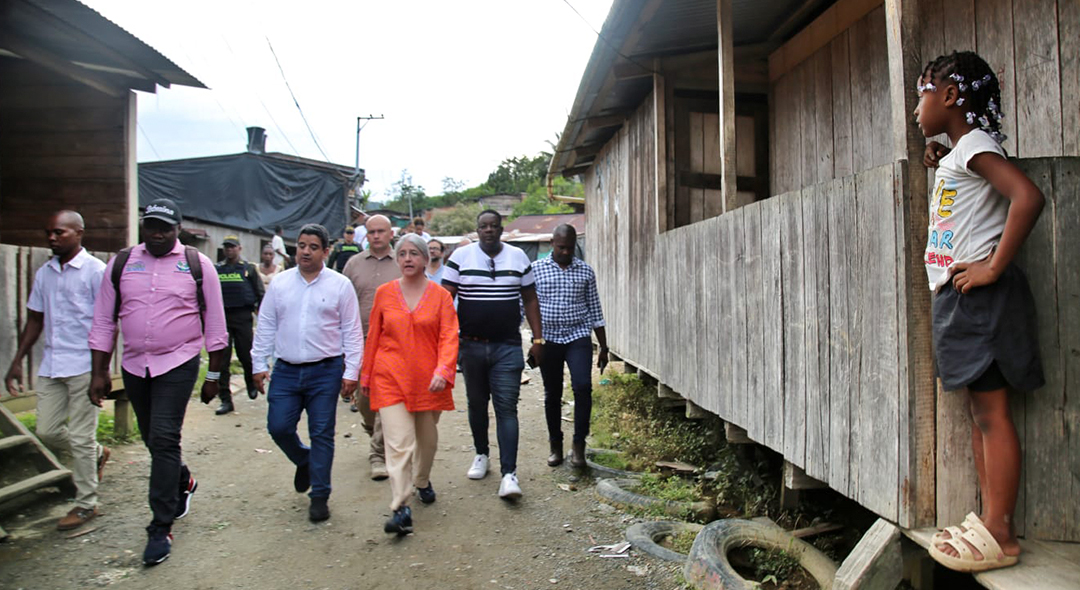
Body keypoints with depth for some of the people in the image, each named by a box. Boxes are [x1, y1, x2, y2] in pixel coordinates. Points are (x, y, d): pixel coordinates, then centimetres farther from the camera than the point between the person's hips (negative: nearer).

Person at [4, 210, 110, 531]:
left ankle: (86, 504, 13)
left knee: (80, 438, 0)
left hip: (83, 367, -6)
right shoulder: (44, 273, 12)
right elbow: (35, 320, 19)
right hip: (51, 366, 7)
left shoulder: (96, 270, -8)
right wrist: (17, 362, 13)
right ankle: (96, 453, 35)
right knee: (47, 431, 9)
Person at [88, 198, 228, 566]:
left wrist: (214, 376, 2)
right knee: (154, 441, 15)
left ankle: (161, 528, 2)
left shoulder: (198, 265, -3)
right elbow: (104, 321, 9)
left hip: (178, 365, -4)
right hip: (134, 367, 4)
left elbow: (215, 324, 0)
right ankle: (183, 483, 44)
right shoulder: (121, 264, 5)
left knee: (164, 440, -9)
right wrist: (99, 372, 4)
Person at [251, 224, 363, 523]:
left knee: (322, 434, 2)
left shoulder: (340, 285, -2)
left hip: (325, 371, -3)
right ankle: (304, 461, 35)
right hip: (286, 371, 3)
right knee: (278, 427, 3)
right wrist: (260, 365, 7)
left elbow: (352, 332, -2)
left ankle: (319, 496, 17)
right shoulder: (279, 283, 7)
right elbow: (265, 327, 11)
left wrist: (351, 372, -6)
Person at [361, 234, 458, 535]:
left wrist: (443, 370, -21)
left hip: (428, 381, 1)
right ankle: (401, 509, -6)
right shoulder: (384, 293, 4)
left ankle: (422, 481, 44)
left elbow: (449, 337, -7)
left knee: (427, 439, 16)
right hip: (391, 378, 0)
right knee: (398, 442, -9)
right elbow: (373, 337, 10)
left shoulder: (440, 295, 0)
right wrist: (366, 375, 13)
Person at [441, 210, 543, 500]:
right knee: (476, 403, 15)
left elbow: (530, 300, 9)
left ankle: (509, 473, -5)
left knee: (507, 408, -6)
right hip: (471, 345, 1)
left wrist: (537, 339, 3)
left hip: (508, 346, -1)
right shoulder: (460, 256, 1)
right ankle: (481, 454, 36)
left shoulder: (518, 257, 5)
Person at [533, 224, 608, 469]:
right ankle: (556, 446, 24)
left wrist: (604, 347, 8)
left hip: (578, 337, 0)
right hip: (548, 339, 0)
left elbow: (595, 310, 9)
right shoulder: (536, 269, 2)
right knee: (552, 394, 9)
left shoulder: (585, 271, 6)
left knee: (583, 386, -16)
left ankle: (579, 443, 0)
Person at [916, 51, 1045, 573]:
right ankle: (989, 522, 19)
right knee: (980, 412, 11)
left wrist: (994, 266, -22)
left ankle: (1000, 536, 1)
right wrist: (940, 167, 22)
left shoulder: (974, 143, -9)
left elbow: (1027, 196, -24)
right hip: (957, 296, 10)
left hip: (978, 294, -10)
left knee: (991, 411, -6)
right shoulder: (957, 154, 20)